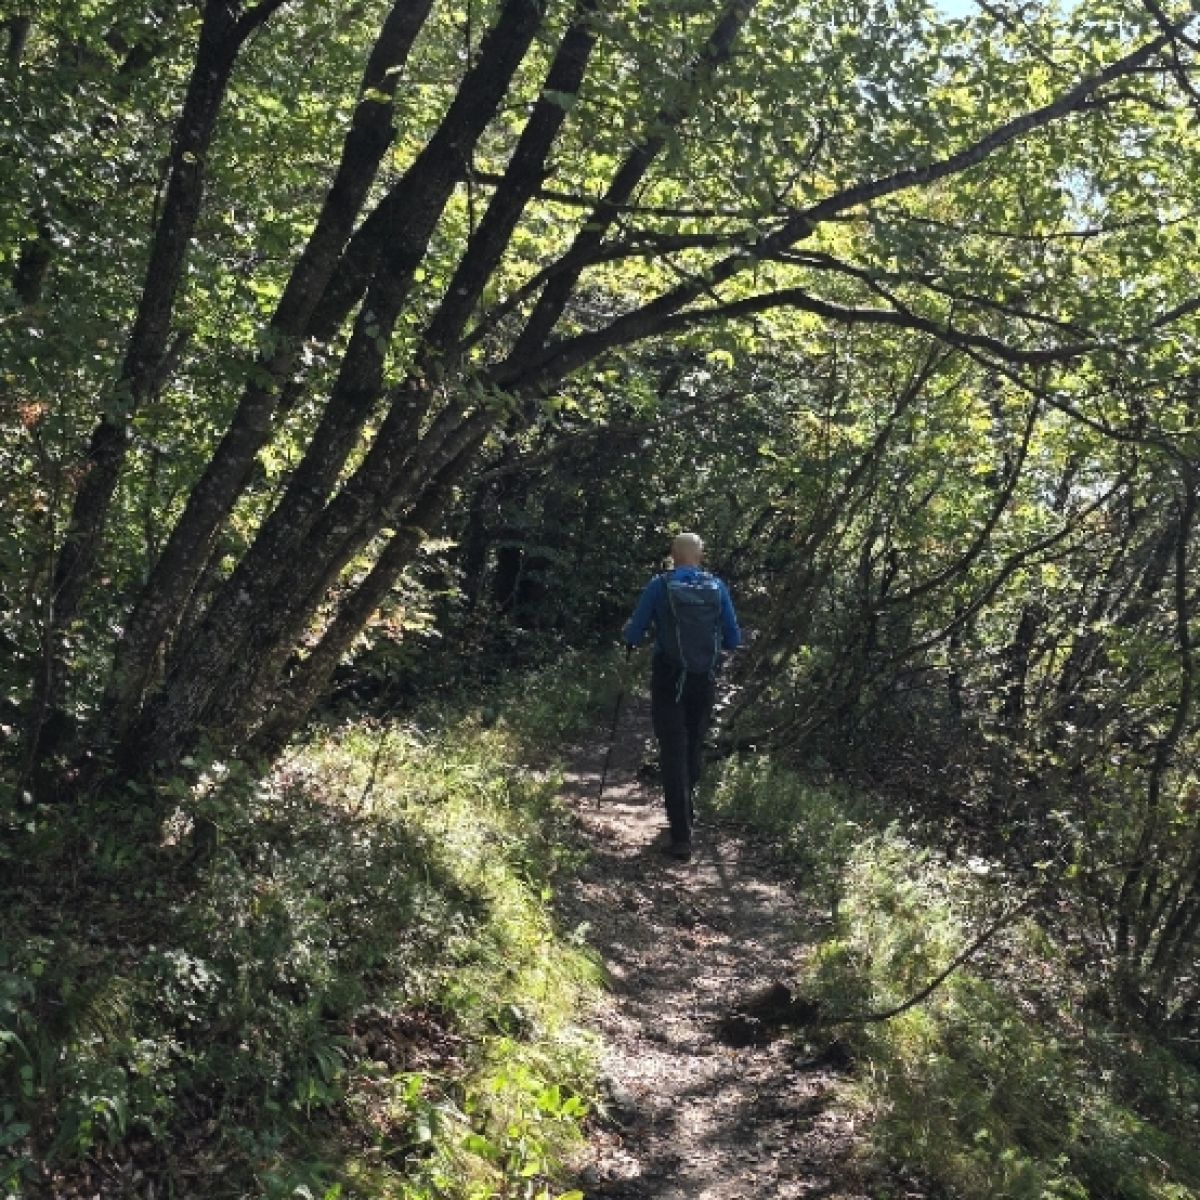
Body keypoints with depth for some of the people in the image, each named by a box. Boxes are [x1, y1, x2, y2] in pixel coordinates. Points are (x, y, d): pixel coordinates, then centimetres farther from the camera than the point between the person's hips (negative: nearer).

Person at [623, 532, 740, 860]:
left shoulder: (660, 586, -8)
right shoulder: (717, 588, -2)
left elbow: (633, 634, -6)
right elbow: (733, 640, 3)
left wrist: (631, 641, 18)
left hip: (669, 680, -3)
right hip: (705, 682, 3)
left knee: (673, 754, -1)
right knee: (693, 749, 20)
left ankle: (681, 837, -8)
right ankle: (686, 813, 39)